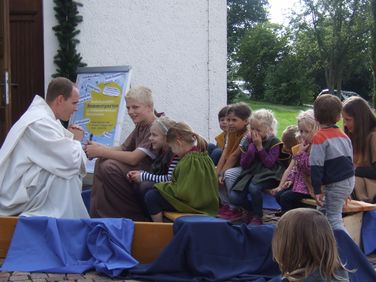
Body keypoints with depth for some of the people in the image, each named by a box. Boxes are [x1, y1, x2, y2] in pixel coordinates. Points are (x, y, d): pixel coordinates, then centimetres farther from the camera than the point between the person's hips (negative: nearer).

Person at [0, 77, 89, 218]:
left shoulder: (44, 116, 10)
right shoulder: (39, 122, -22)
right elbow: (71, 161, -27)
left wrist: (70, 137, -1)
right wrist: (76, 140, -6)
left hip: (18, 188, 10)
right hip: (14, 195, -10)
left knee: (69, 171, 11)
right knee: (68, 176, -21)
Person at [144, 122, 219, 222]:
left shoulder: (189, 161, -23)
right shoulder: (204, 156, 6)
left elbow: (181, 191, -24)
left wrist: (162, 186, -6)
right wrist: (171, 184, 10)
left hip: (193, 203, -10)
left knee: (151, 196, -10)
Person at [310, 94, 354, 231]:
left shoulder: (319, 137, -12)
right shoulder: (343, 135, 11)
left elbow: (316, 166, -16)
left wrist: (317, 190, -12)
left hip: (336, 184, -8)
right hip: (349, 180, 8)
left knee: (334, 219, -3)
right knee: (323, 210, 21)